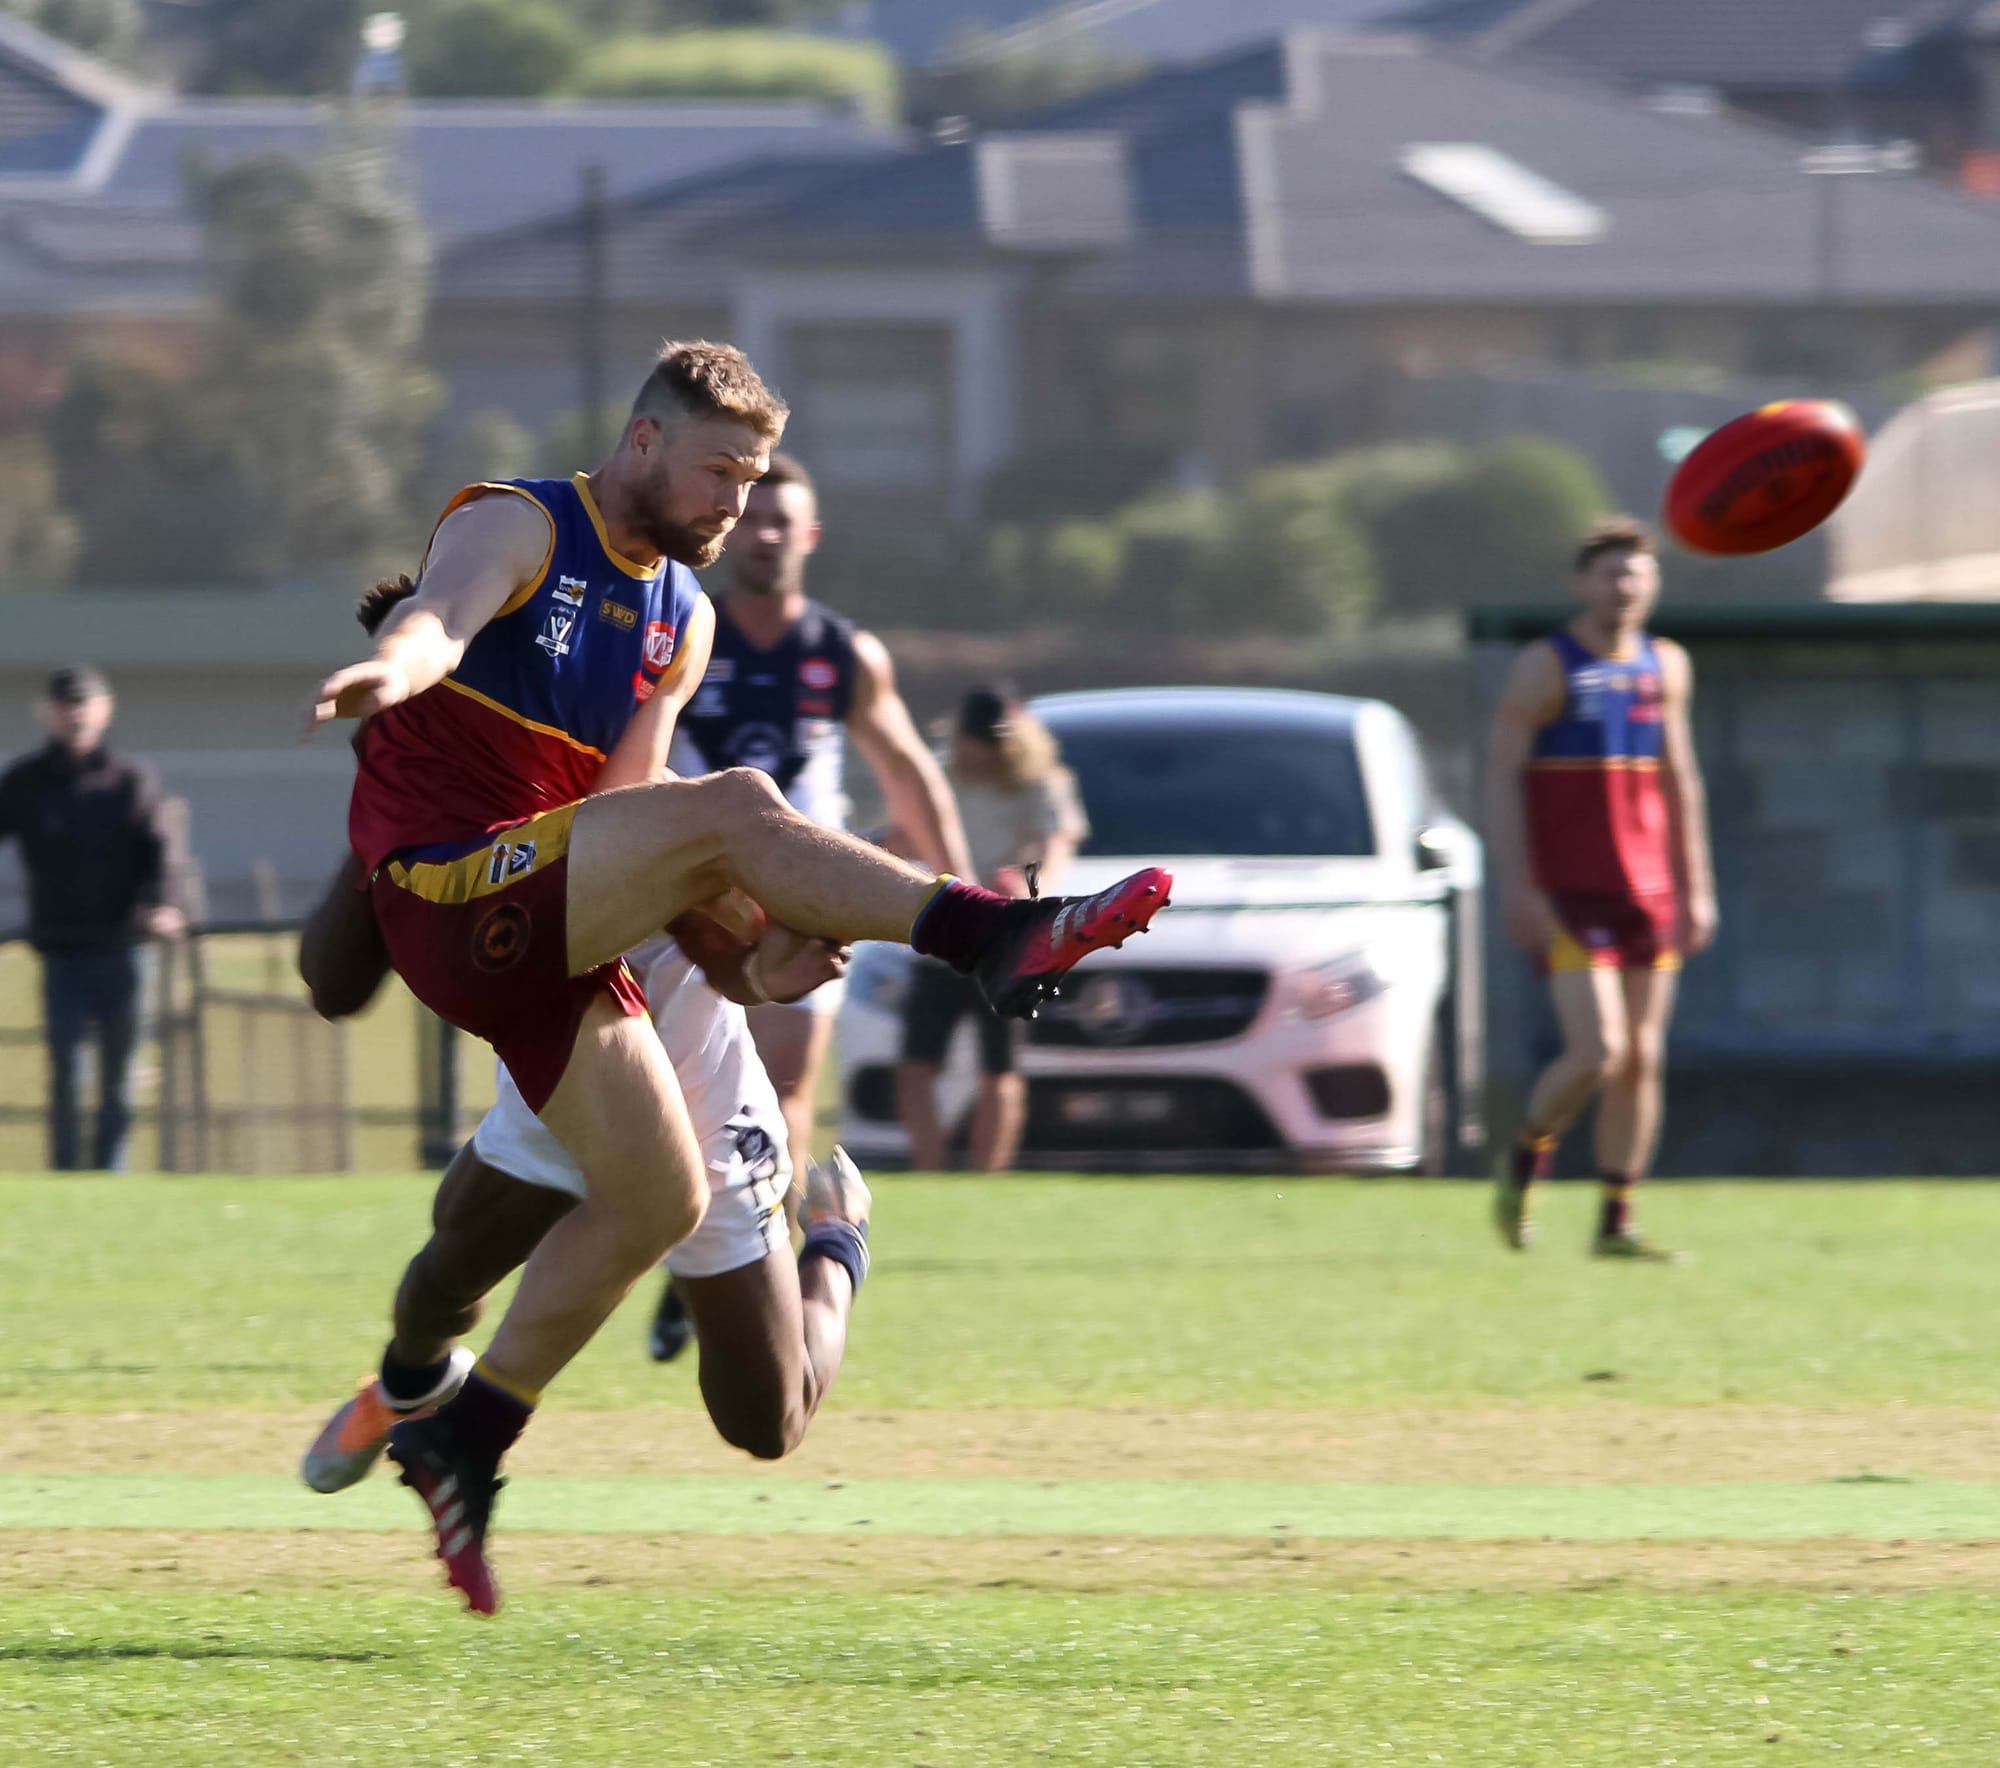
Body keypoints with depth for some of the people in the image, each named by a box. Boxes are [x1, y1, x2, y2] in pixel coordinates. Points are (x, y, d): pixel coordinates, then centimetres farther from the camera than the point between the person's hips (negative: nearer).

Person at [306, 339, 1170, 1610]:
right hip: (444, 891, -9)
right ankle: (995, 939, -35)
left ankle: (464, 1437, 11)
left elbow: (626, 802, 13)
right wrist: (399, 663, -52)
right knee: (734, 805, -26)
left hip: (544, 937, 9)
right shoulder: (516, 528, -4)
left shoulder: (683, 622, 19)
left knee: (660, 1197, 3)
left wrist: (752, 915, -4)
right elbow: (444, 614, -27)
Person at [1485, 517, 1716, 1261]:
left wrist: (1697, 887, 14)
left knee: (1642, 1060, 2)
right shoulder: (1545, 667, -5)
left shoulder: (1666, 667, 12)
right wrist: (1517, 886, -16)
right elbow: (1501, 774, -8)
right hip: (1568, 892, -6)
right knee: (1597, 1053, -15)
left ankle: (1617, 1222, 8)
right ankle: (1527, 1158, 12)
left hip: (1648, 891, 6)